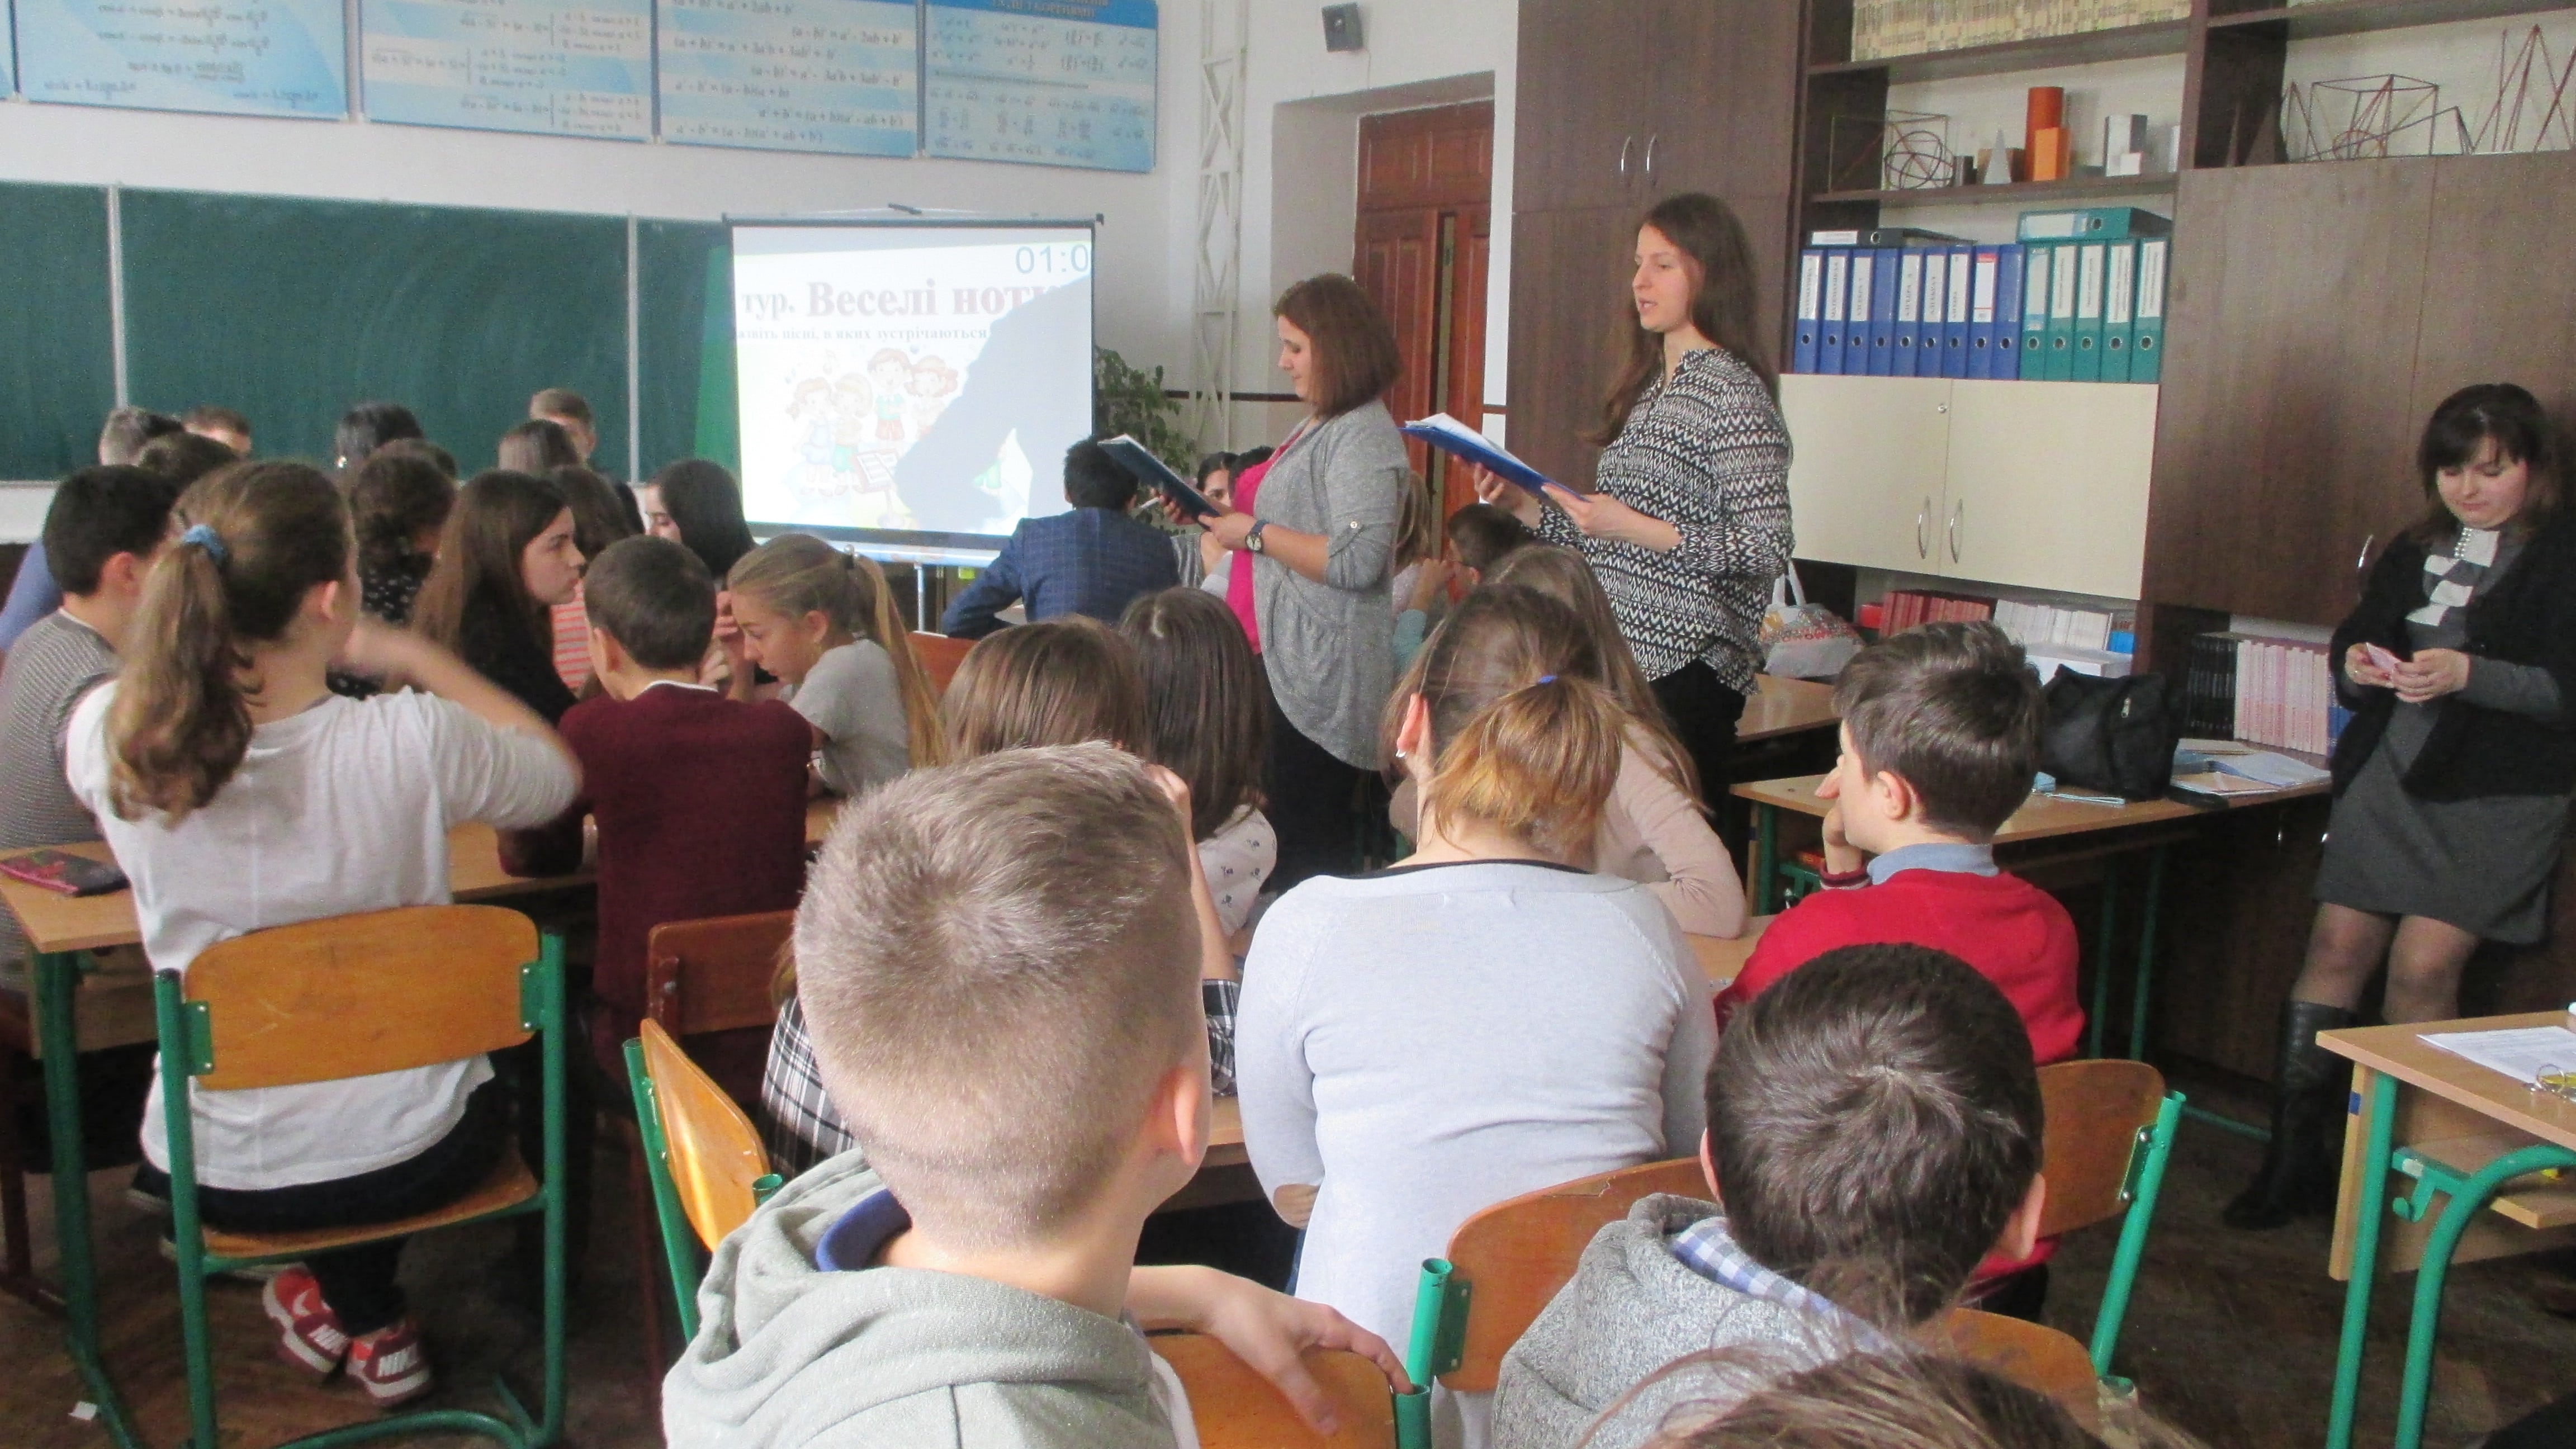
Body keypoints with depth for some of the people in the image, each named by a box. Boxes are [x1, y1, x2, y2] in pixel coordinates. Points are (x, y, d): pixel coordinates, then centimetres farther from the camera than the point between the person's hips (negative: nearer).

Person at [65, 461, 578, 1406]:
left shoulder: (110, 739, -19)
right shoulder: (412, 743, -27)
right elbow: (556, 773, -4)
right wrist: (411, 656, -3)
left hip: (219, 1176, 3)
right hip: (413, 1159, -2)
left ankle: (356, 1312, 46)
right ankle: (366, 1315, 45)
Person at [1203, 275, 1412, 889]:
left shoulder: (1363, 437, -13)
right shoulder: (1320, 426, 19)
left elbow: (1357, 561, -25)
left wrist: (1256, 534, -16)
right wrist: (1223, 517, 14)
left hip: (1321, 675, -11)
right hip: (1285, 664, 11)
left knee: (1305, 854, -7)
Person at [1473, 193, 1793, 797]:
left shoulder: (1733, 392, -9)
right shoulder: (1648, 389, 17)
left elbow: (1767, 549, -17)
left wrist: (1634, 528, -20)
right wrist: (1524, 505, 6)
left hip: (1684, 670, -8)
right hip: (1617, 658, 8)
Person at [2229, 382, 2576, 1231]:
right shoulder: (2417, 550, 15)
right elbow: (2356, 639, 17)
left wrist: (2467, 674, -26)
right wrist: (2357, 664, -6)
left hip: (2497, 795, -5)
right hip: (2389, 775, 5)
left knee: (2422, 969, -11)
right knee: (2337, 947, -1)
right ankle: (2295, 1157, 5)